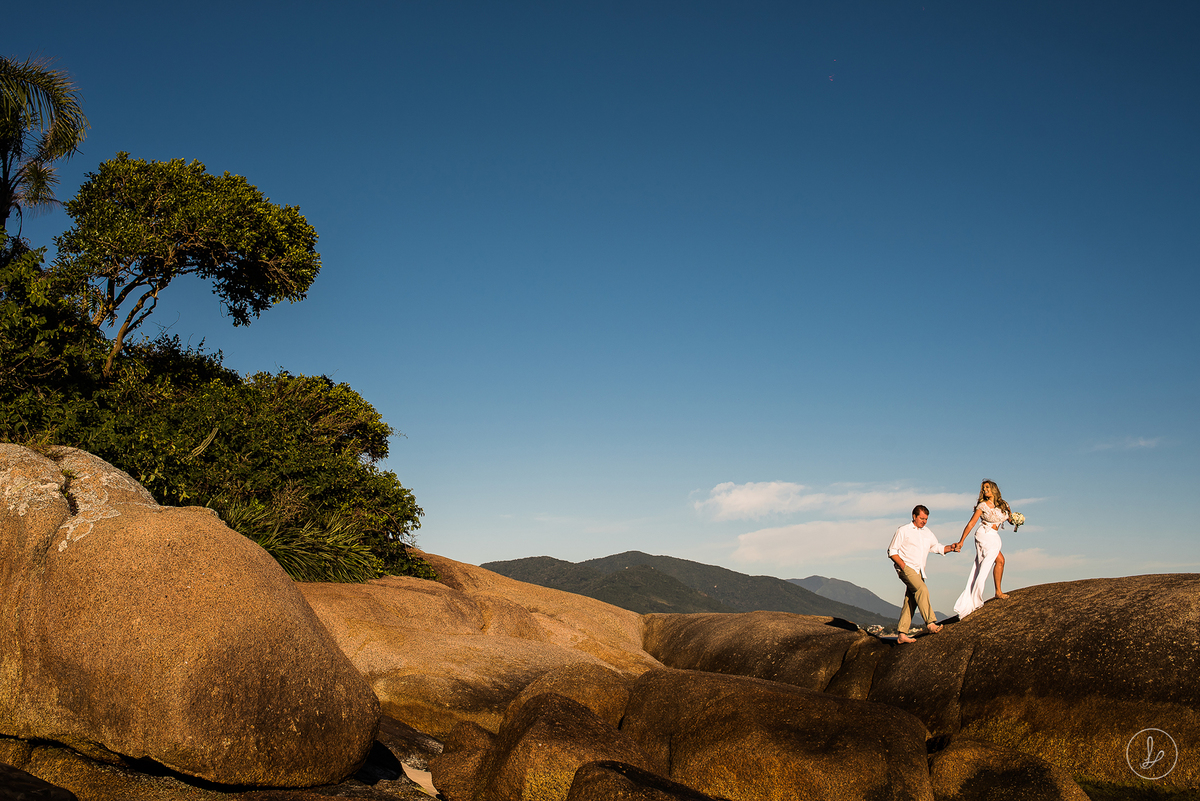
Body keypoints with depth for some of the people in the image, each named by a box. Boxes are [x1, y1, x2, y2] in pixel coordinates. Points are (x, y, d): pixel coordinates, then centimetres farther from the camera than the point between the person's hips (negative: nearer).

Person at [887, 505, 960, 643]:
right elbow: (892, 551, -1)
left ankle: (902, 633, 2)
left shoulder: (927, 533, 20)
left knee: (911, 601, 0)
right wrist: (902, 564, -14)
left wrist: (950, 548, 1)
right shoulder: (903, 531, 1)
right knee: (922, 590, -26)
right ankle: (930, 623, -32)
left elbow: (938, 547, 21)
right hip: (906, 568, -6)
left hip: (918, 571, 6)